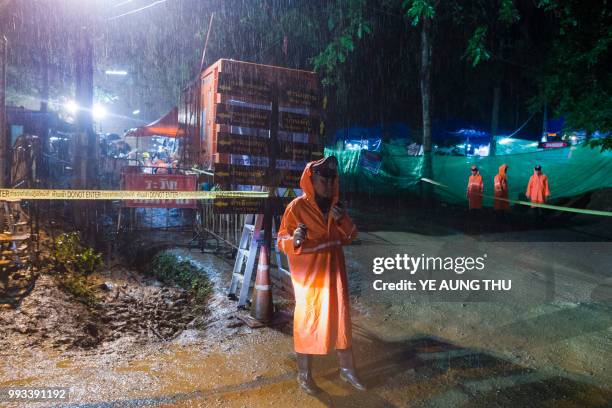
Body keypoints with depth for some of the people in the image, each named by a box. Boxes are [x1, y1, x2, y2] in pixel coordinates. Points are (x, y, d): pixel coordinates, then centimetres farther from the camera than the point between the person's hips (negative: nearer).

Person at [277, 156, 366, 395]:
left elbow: (350, 237, 6)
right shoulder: (298, 207, -13)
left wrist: (342, 221, -14)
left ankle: (346, 369, 30)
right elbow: (282, 241, -15)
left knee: (340, 319, 13)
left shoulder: (336, 206, 5)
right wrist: (296, 241, -37)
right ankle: (304, 375, 21)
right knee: (307, 322, 4)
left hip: (334, 272, 6)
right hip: (309, 275, -6)